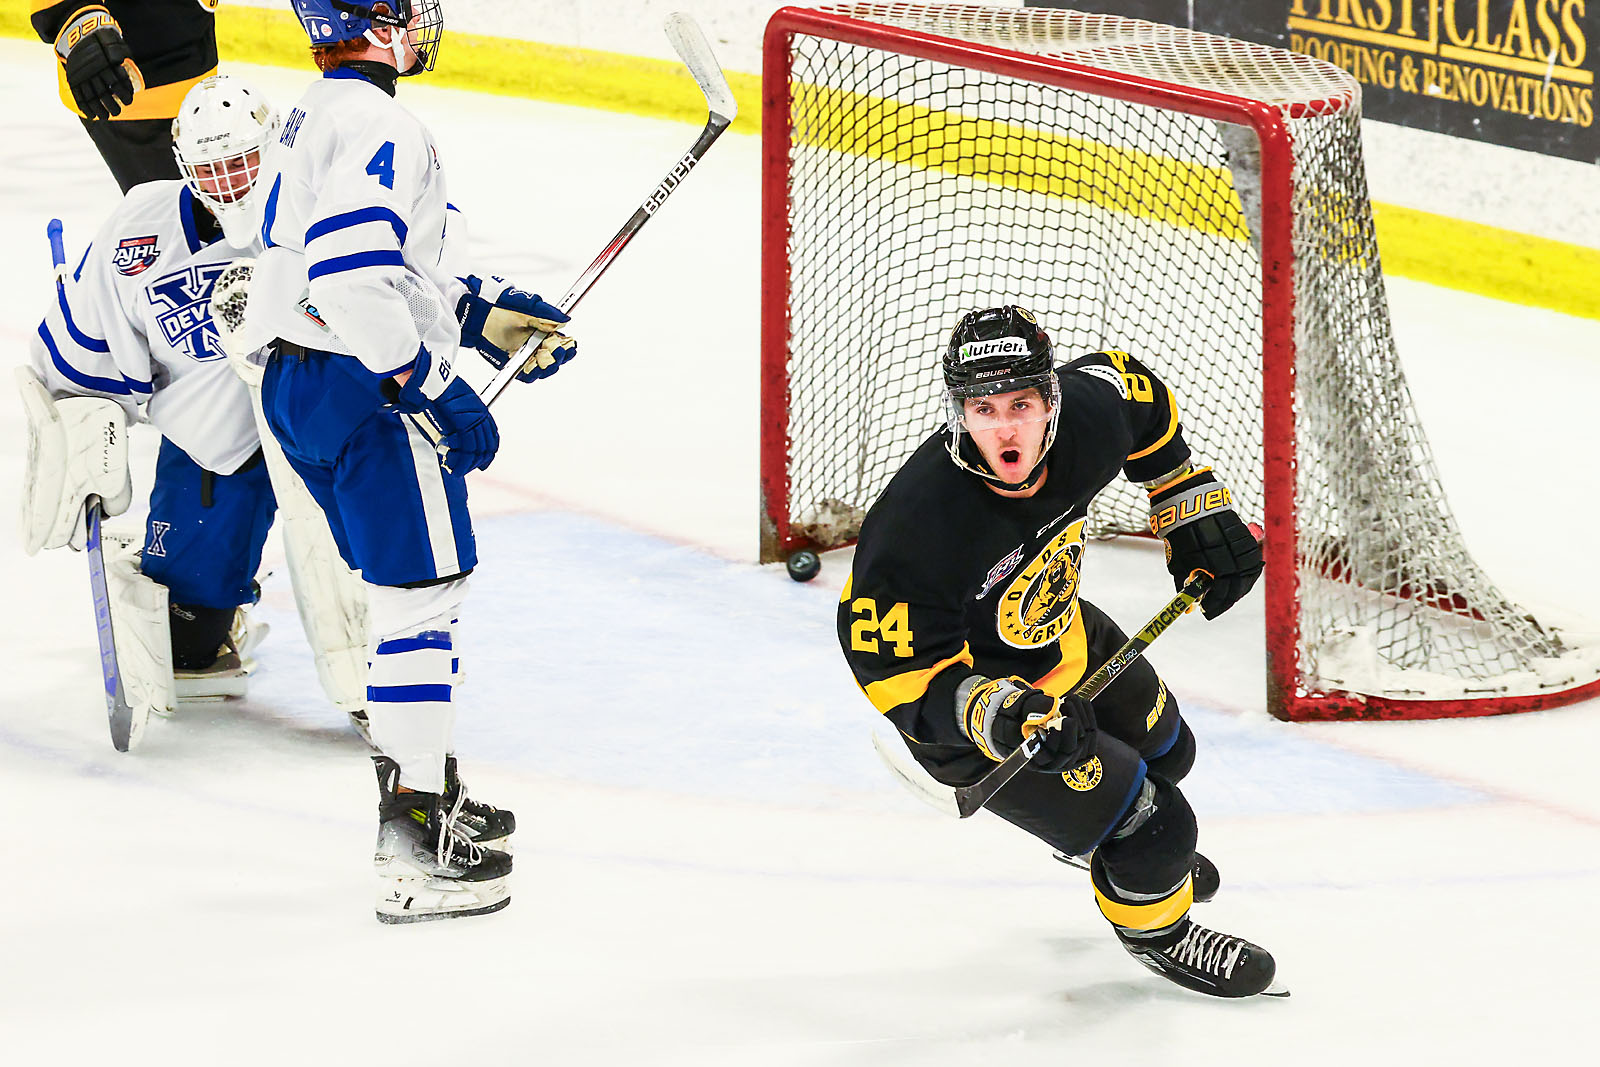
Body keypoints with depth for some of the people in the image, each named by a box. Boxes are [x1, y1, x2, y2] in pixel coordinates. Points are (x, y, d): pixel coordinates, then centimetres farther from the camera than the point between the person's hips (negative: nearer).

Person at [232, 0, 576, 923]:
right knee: (423, 600, -7)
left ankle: (427, 792, 33)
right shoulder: (373, 123, -18)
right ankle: (416, 854, -7)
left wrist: (487, 313, 17)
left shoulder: (318, 117, 17)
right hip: (365, 394, -10)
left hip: (299, 387, 10)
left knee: (414, 595, 21)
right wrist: (435, 391, -23)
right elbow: (353, 281, -29)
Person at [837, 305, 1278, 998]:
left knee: (1163, 752, 28)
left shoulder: (1088, 413, -23)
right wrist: (996, 717, -47)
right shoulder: (916, 530, -42)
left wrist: (1195, 509, 4)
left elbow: (1140, 395, 2)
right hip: (971, 695, -7)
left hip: (1060, 632, 7)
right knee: (1146, 819, -5)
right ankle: (1153, 929, 29)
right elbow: (893, 667, -34)